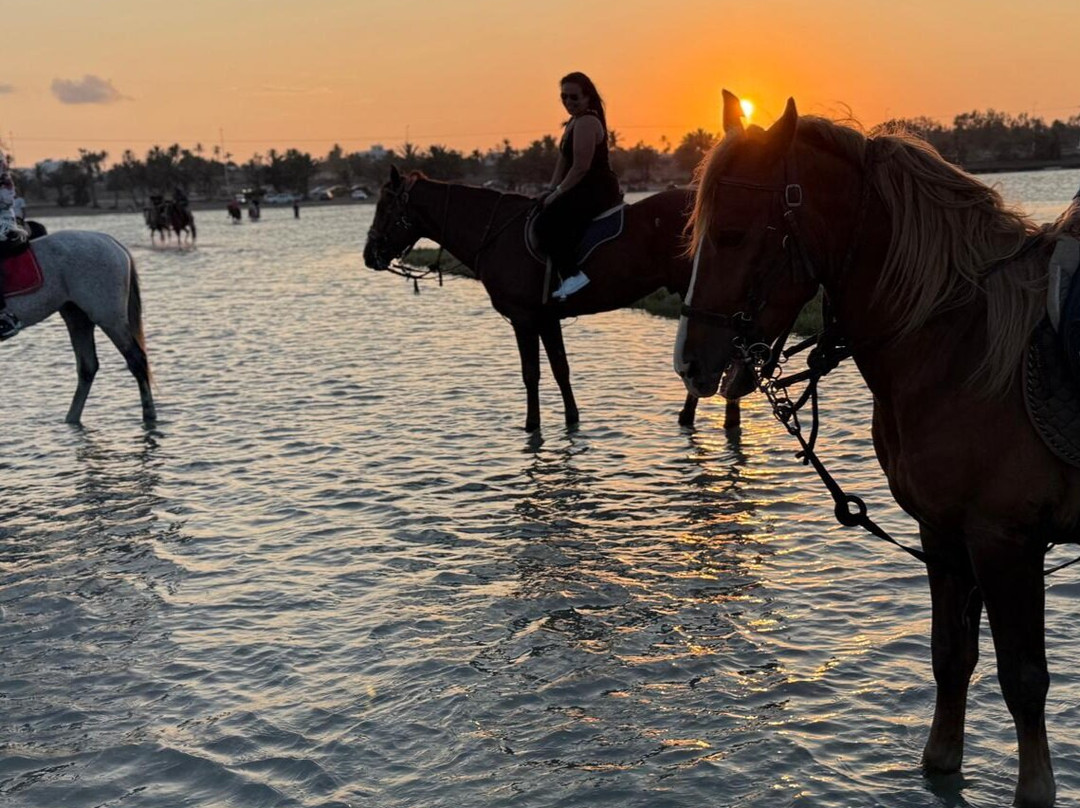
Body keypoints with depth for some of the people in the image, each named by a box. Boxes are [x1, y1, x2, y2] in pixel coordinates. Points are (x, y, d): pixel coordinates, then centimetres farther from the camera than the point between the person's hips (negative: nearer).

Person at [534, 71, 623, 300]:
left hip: (597, 190, -11)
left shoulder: (586, 122, -13)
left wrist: (558, 193, -14)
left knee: (546, 222, -25)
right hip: (586, 190, 11)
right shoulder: (575, 122, 19)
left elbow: (581, 167, -19)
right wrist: (552, 190, 9)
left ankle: (571, 275, -27)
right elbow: (563, 161, 20)